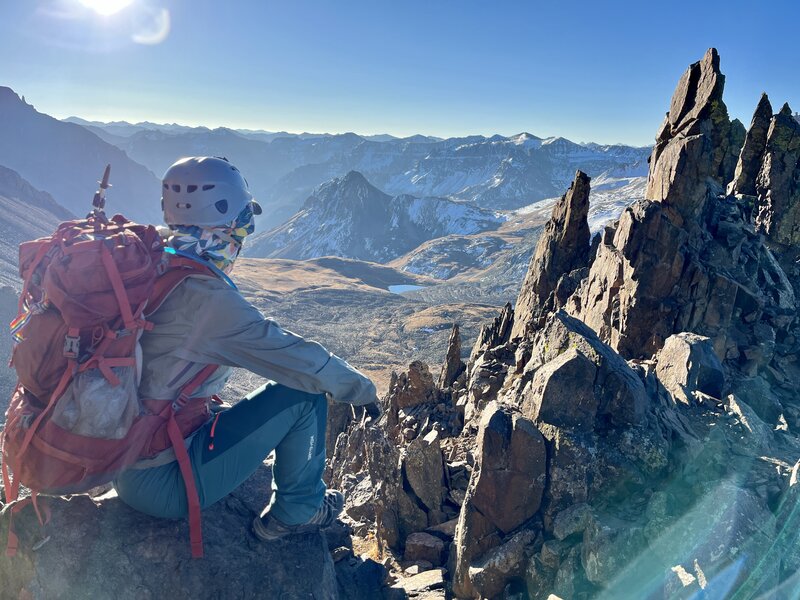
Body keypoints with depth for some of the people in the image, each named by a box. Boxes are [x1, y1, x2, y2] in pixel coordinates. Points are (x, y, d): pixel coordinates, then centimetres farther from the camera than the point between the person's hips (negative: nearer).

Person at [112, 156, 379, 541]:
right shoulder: (206, 296, -24)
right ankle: (297, 510, 13)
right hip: (163, 483, -9)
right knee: (303, 394, -6)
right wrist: (361, 389, -2)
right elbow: (292, 354, -18)